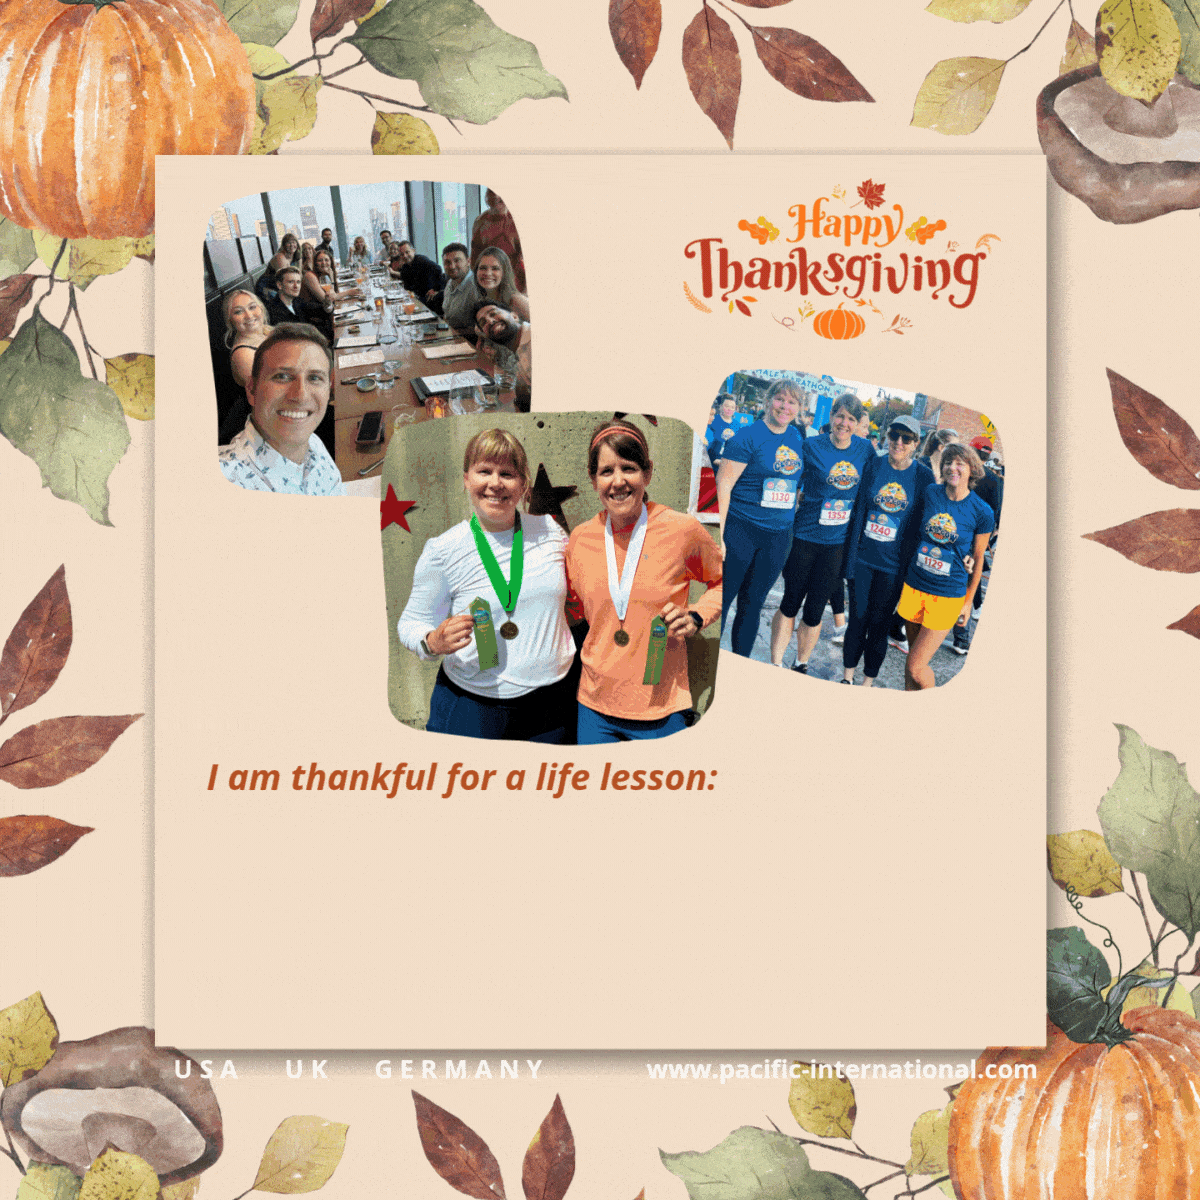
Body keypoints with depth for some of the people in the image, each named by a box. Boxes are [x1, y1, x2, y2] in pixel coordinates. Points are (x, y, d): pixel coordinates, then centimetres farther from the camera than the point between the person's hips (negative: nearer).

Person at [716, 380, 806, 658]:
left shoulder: (797, 439, 10)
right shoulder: (748, 437, -10)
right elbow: (723, 484, -13)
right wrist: (717, 535, -18)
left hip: (778, 536, 6)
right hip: (740, 531, -6)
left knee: (752, 605, 13)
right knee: (721, 601, -2)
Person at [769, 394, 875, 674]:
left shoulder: (865, 449, 2)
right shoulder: (811, 446, -6)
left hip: (839, 543, 2)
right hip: (805, 537, -2)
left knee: (815, 609, 8)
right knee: (791, 603, 6)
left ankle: (801, 666, 25)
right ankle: (776, 666, 15)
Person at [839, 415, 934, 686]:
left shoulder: (924, 477, -6)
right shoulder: (874, 466, -1)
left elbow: (923, 522, -4)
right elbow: (860, 509, 2)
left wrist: (909, 565, -7)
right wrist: (851, 556, -2)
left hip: (893, 564, -1)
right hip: (863, 558, 2)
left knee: (879, 625, 6)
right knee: (857, 619, 9)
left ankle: (868, 683, 21)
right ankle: (847, 677, 24)